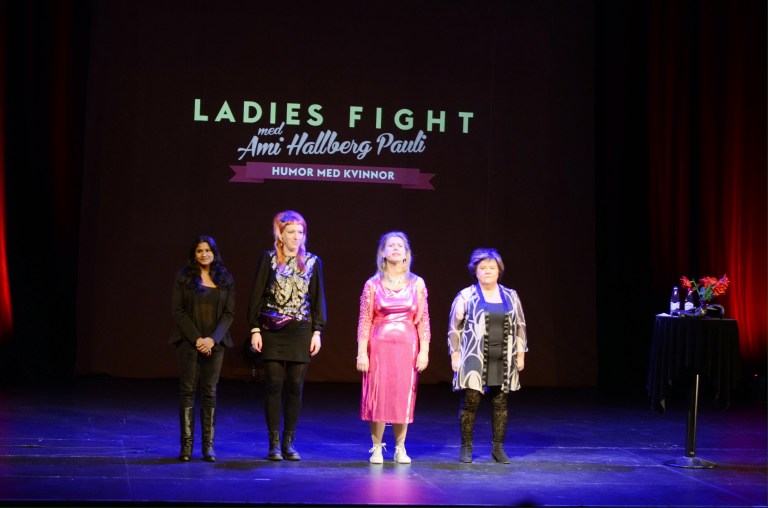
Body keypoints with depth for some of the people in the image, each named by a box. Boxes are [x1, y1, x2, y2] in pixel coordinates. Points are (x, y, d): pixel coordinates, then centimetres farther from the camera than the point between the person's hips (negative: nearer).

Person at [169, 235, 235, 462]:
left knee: (210, 392, 1)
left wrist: (213, 339, -9)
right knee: (187, 390, -2)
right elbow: (177, 310, -2)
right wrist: (196, 338, -10)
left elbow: (229, 312, 4)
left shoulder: (225, 279, 7)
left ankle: (208, 445, 2)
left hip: (215, 342, 1)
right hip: (188, 340, -1)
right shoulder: (184, 277, 3)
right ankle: (186, 444, 0)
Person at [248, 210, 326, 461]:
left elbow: (318, 299, 9)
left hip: (300, 332, 2)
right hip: (272, 332, -2)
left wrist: (317, 331, 3)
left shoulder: (313, 262, 7)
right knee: (274, 386, -2)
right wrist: (255, 329, -3)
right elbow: (256, 296, 2)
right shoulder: (268, 259, 2)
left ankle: (288, 442, 10)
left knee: (295, 387, 2)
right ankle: (274, 443, 5)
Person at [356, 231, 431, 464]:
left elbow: (423, 320, 3)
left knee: (404, 397, 4)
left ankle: (400, 449, 16)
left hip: (407, 346, 1)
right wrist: (362, 353, -4)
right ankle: (376, 449, 11)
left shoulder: (417, 283, 3)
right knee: (378, 396, 0)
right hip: (379, 345, -1)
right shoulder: (373, 284, 1)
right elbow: (365, 321, 0)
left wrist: (424, 351, -2)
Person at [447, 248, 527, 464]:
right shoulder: (466, 296, 0)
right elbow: (454, 328, 1)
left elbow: (519, 326, 13)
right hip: (474, 359, -3)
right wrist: (455, 355, -3)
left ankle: (498, 448, 15)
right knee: (470, 402, -3)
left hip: (502, 361, 3)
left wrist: (520, 354, 8)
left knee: (500, 403, 5)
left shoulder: (511, 296, 10)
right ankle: (466, 447, 9)